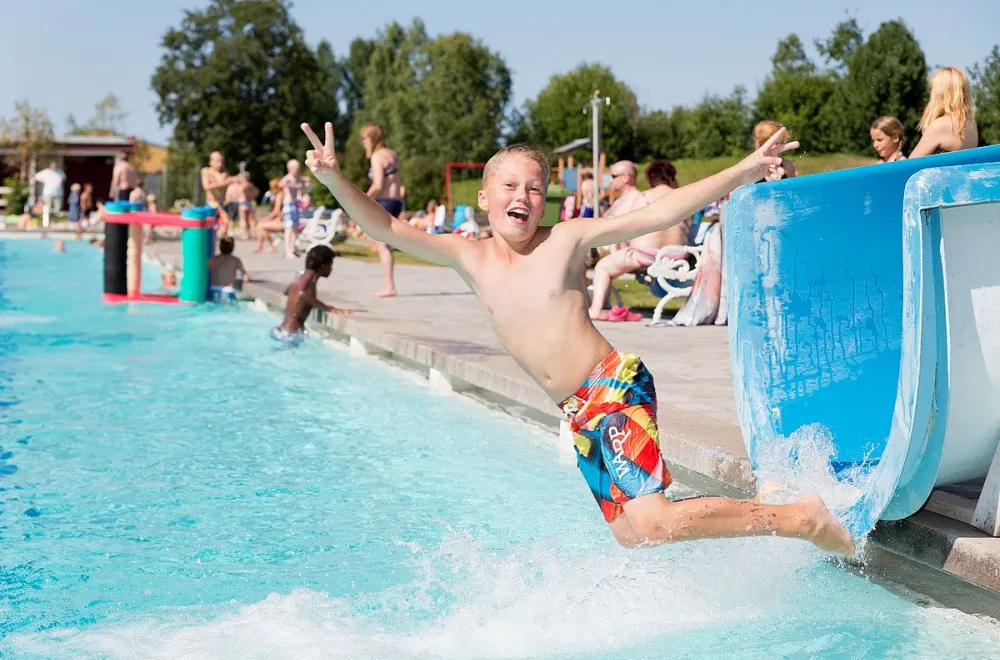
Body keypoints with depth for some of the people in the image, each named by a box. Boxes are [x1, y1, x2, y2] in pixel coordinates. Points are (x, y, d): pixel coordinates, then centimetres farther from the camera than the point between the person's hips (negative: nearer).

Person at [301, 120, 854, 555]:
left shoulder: (568, 238, -5)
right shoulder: (471, 258, 5)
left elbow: (659, 214, -9)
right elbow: (387, 229, 1)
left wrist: (743, 171, -14)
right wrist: (335, 179, -13)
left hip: (617, 387, -6)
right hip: (577, 414, 7)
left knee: (649, 522, -20)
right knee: (627, 533, 13)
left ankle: (800, 516, -7)